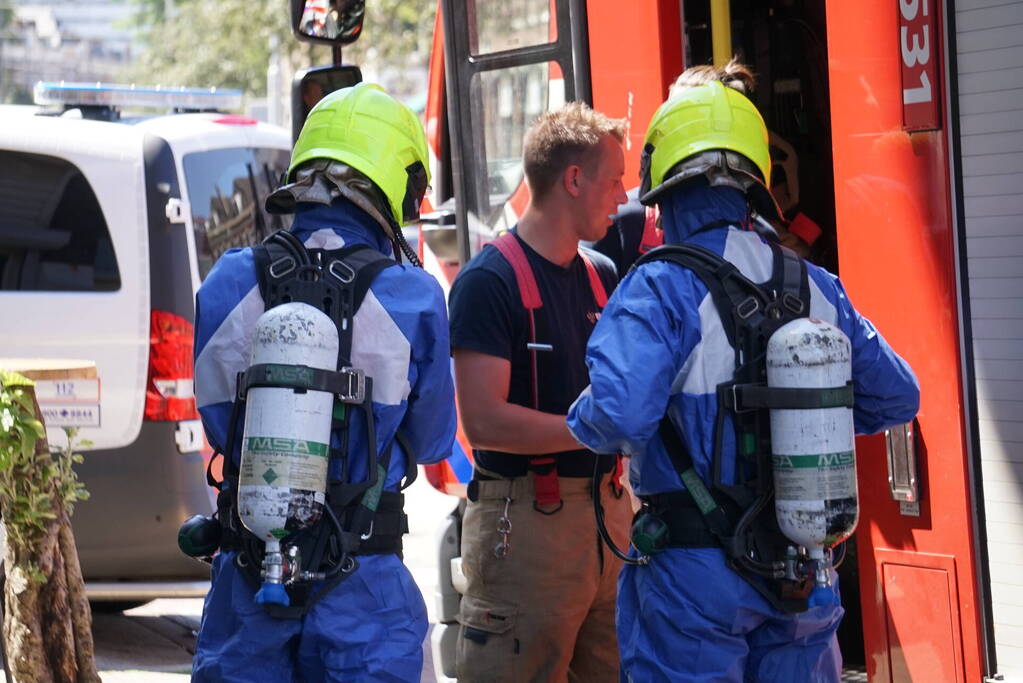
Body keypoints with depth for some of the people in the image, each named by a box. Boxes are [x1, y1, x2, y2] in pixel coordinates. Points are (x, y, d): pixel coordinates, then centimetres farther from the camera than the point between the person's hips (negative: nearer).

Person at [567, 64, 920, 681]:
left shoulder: (660, 288, -14)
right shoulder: (816, 287, 4)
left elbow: (621, 416, -26)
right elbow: (896, 398, 10)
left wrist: (582, 417, -4)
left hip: (694, 571, -5)